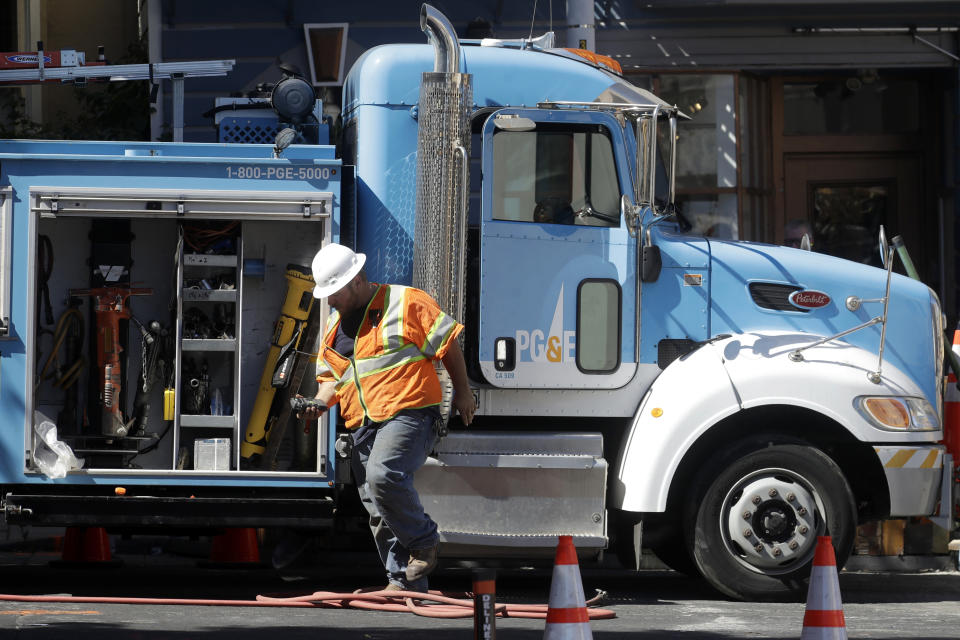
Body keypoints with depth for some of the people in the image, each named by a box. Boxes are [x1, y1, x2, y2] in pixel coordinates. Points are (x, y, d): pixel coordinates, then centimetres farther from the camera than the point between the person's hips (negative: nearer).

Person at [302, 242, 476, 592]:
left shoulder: (406, 302, -2)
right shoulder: (335, 323, 19)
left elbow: (447, 342, 1)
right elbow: (331, 374, 25)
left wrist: (462, 392, 4)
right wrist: (321, 400, 3)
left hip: (408, 413, -8)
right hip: (364, 425, 8)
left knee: (383, 475, -30)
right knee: (379, 512, 3)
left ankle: (423, 542, -11)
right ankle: (405, 581, 8)